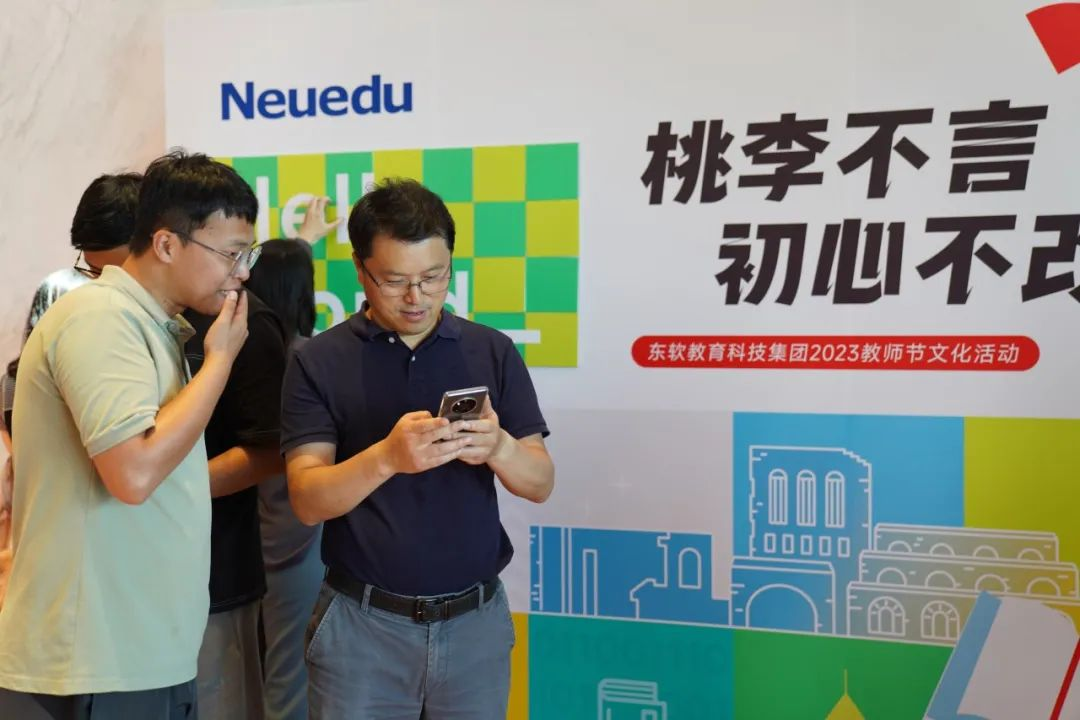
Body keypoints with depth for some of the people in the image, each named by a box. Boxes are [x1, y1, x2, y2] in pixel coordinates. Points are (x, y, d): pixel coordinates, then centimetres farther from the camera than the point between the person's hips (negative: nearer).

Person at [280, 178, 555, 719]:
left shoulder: (493, 352, 0)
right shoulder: (319, 361, -5)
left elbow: (540, 483, -2)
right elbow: (307, 500, -12)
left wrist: (498, 447, -24)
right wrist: (386, 457, -30)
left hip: (476, 619, 2)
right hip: (361, 623, -2)